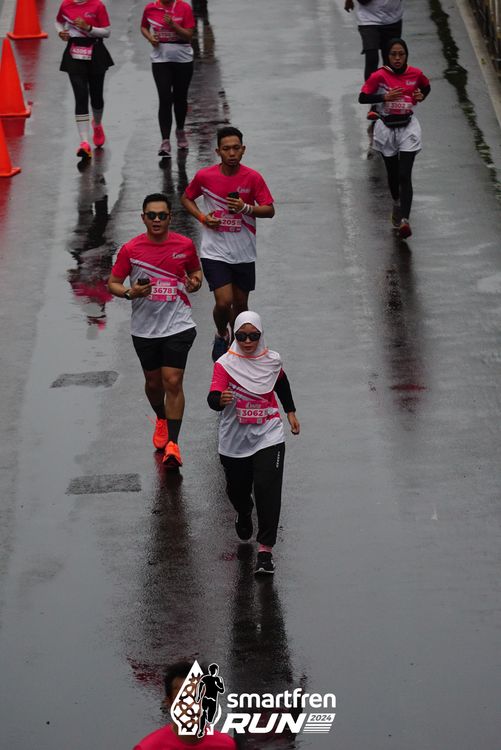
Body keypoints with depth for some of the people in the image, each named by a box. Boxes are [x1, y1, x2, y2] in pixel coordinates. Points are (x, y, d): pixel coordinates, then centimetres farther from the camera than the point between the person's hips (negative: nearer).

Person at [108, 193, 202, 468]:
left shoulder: (185, 245, -3)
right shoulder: (130, 249, -7)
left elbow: (195, 270, 15)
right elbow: (113, 283, 0)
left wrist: (195, 281, -8)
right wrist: (130, 293, -20)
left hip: (177, 325, -1)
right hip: (144, 328, 1)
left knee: (173, 382, -10)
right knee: (153, 382, 15)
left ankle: (172, 444, -7)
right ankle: (161, 420, 46)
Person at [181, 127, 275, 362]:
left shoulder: (253, 178, -7)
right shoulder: (204, 176, -6)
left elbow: (269, 210, -4)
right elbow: (186, 198, 11)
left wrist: (246, 208, -23)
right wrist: (202, 217, -6)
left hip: (244, 253, 2)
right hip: (214, 252, -2)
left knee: (240, 304, 10)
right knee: (224, 302, -13)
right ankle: (221, 335, 18)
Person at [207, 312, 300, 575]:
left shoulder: (272, 360, -2)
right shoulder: (225, 364, -12)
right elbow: (213, 398, -24)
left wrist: (290, 412, 27)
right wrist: (221, 399, -47)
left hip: (268, 436, 0)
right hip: (235, 439, 0)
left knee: (267, 489, -15)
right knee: (237, 489, 17)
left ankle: (265, 549, -10)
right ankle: (244, 515, 54)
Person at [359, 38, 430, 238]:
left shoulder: (415, 74, -3)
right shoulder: (379, 76, -11)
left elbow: (426, 86, 18)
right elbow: (362, 98, -11)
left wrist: (421, 96, -3)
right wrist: (385, 97, -23)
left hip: (408, 128, 0)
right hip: (387, 128, 0)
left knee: (405, 175, -12)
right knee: (393, 174, 14)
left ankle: (404, 220, -20)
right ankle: (397, 204, 45)